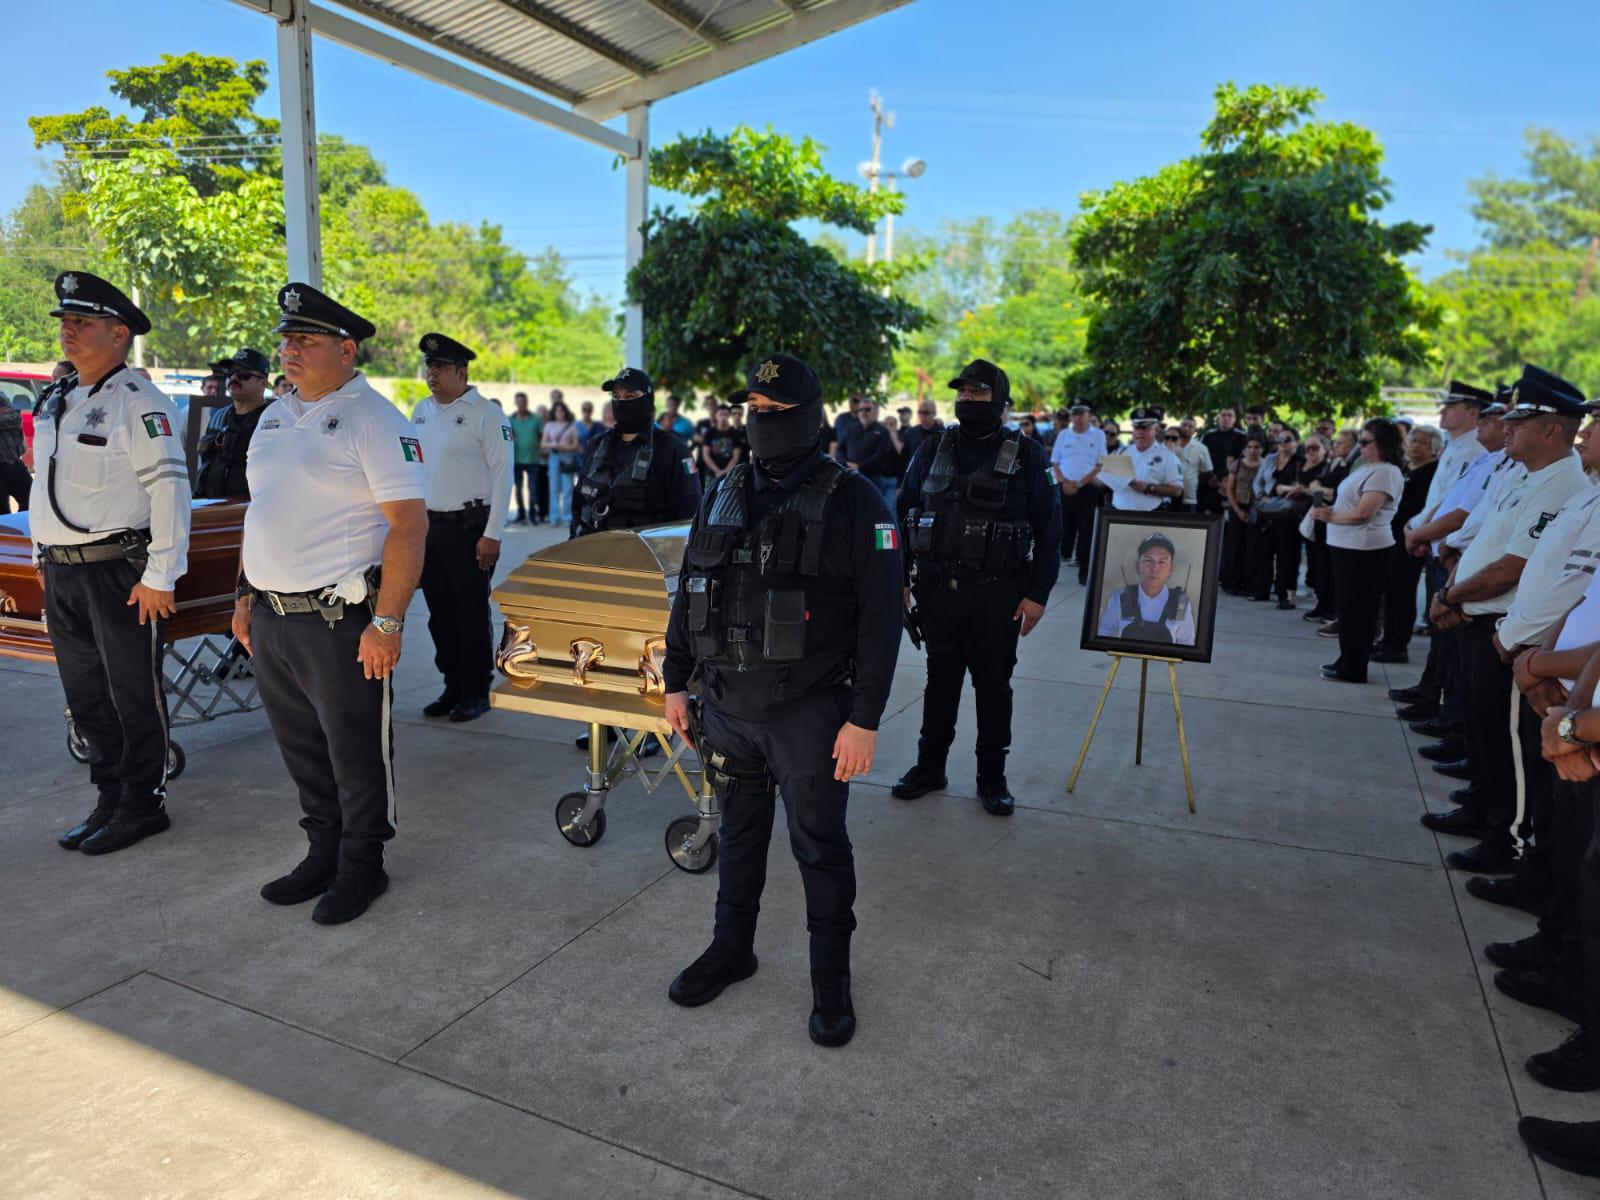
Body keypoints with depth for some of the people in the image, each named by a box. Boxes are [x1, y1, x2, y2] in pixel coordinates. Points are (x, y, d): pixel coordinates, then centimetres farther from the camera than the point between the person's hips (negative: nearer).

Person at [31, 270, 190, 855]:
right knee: (85, 694, 15)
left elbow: (170, 488, -17)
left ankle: (142, 804, 15)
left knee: (133, 694, 2)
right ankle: (109, 799, 28)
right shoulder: (55, 401, 15)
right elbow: (47, 484, 22)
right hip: (61, 573, 9)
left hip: (120, 572, -8)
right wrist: (43, 555, 18)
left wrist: (160, 576, -19)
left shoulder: (140, 402, -12)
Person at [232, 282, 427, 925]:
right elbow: (262, 511, 21)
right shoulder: (276, 417, 14)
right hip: (271, 619, 8)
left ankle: (362, 866, 21)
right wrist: (247, 596, 17)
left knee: (356, 752, 4)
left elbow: (409, 525, -18)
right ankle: (323, 853, 33)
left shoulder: (373, 420, -12)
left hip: (340, 620, -8)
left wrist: (387, 623, -22)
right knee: (301, 749, 17)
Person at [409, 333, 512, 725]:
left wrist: (492, 534, -15)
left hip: (468, 526, -6)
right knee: (440, 613, 12)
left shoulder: (485, 413, -9)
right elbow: (412, 467, 18)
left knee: (472, 613, 0)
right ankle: (452, 686, 24)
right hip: (427, 526, 7)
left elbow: (503, 474, -11)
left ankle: (477, 692, 12)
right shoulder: (421, 410, 12)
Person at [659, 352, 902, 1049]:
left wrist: (864, 718, -16)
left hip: (809, 713, -5)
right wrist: (677, 683, 12)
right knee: (738, 833, 20)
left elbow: (880, 617, -13)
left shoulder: (852, 502, -10)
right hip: (726, 705, 5)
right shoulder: (724, 495, 8)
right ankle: (732, 948, 40)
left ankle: (832, 979, 27)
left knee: (820, 847, 8)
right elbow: (688, 594, 14)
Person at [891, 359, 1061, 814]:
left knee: (993, 684, 8)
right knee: (940, 679, 13)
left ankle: (992, 776, 22)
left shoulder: (1025, 454, -1)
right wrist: (900, 580, 3)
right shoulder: (932, 451, 7)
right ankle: (930, 766, 26)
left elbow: (1048, 528, -1)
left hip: (996, 593, -2)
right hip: (938, 588, 3)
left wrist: (1037, 593, -6)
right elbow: (904, 515, 10)